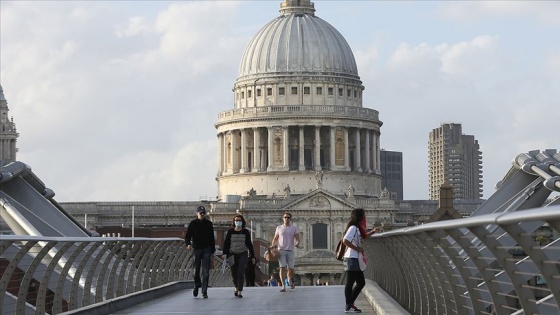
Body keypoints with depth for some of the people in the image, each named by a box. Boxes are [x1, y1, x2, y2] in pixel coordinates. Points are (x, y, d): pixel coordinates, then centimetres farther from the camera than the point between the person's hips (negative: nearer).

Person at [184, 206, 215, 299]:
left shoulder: (209, 224, 9)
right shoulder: (193, 223, 3)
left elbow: (212, 238, 15)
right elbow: (187, 236, 1)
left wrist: (213, 250, 13)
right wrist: (188, 244, -19)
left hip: (206, 250, 1)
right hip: (196, 249, -1)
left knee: (206, 272, -6)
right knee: (196, 270, 4)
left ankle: (204, 291, -6)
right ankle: (197, 285, 32)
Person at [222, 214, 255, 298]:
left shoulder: (246, 232, 5)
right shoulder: (230, 232, 5)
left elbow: (249, 244, 9)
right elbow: (226, 243, 0)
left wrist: (252, 256, 7)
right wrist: (225, 253, -14)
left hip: (243, 254, -1)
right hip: (232, 254, 1)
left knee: (241, 272, -13)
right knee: (234, 273, 5)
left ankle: (240, 291, -13)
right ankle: (236, 287, 34)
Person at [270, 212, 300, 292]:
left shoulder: (294, 228, 8)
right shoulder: (279, 228, 11)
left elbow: (297, 238, 2)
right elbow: (275, 239, 14)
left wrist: (297, 243, -21)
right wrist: (272, 245, -5)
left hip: (290, 251, 0)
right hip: (281, 250, 0)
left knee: (291, 268, 1)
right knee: (282, 267, -11)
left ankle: (290, 279, 34)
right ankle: (283, 286, -12)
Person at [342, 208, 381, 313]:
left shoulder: (358, 228, 16)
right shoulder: (353, 228, -14)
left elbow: (363, 236, 37)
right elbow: (345, 241, -25)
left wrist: (372, 232, 24)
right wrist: (357, 248, -20)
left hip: (356, 260, 10)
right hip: (352, 259, -10)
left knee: (361, 283, 13)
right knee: (350, 283, -4)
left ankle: (350, 304, 19)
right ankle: (348, 306, 0)